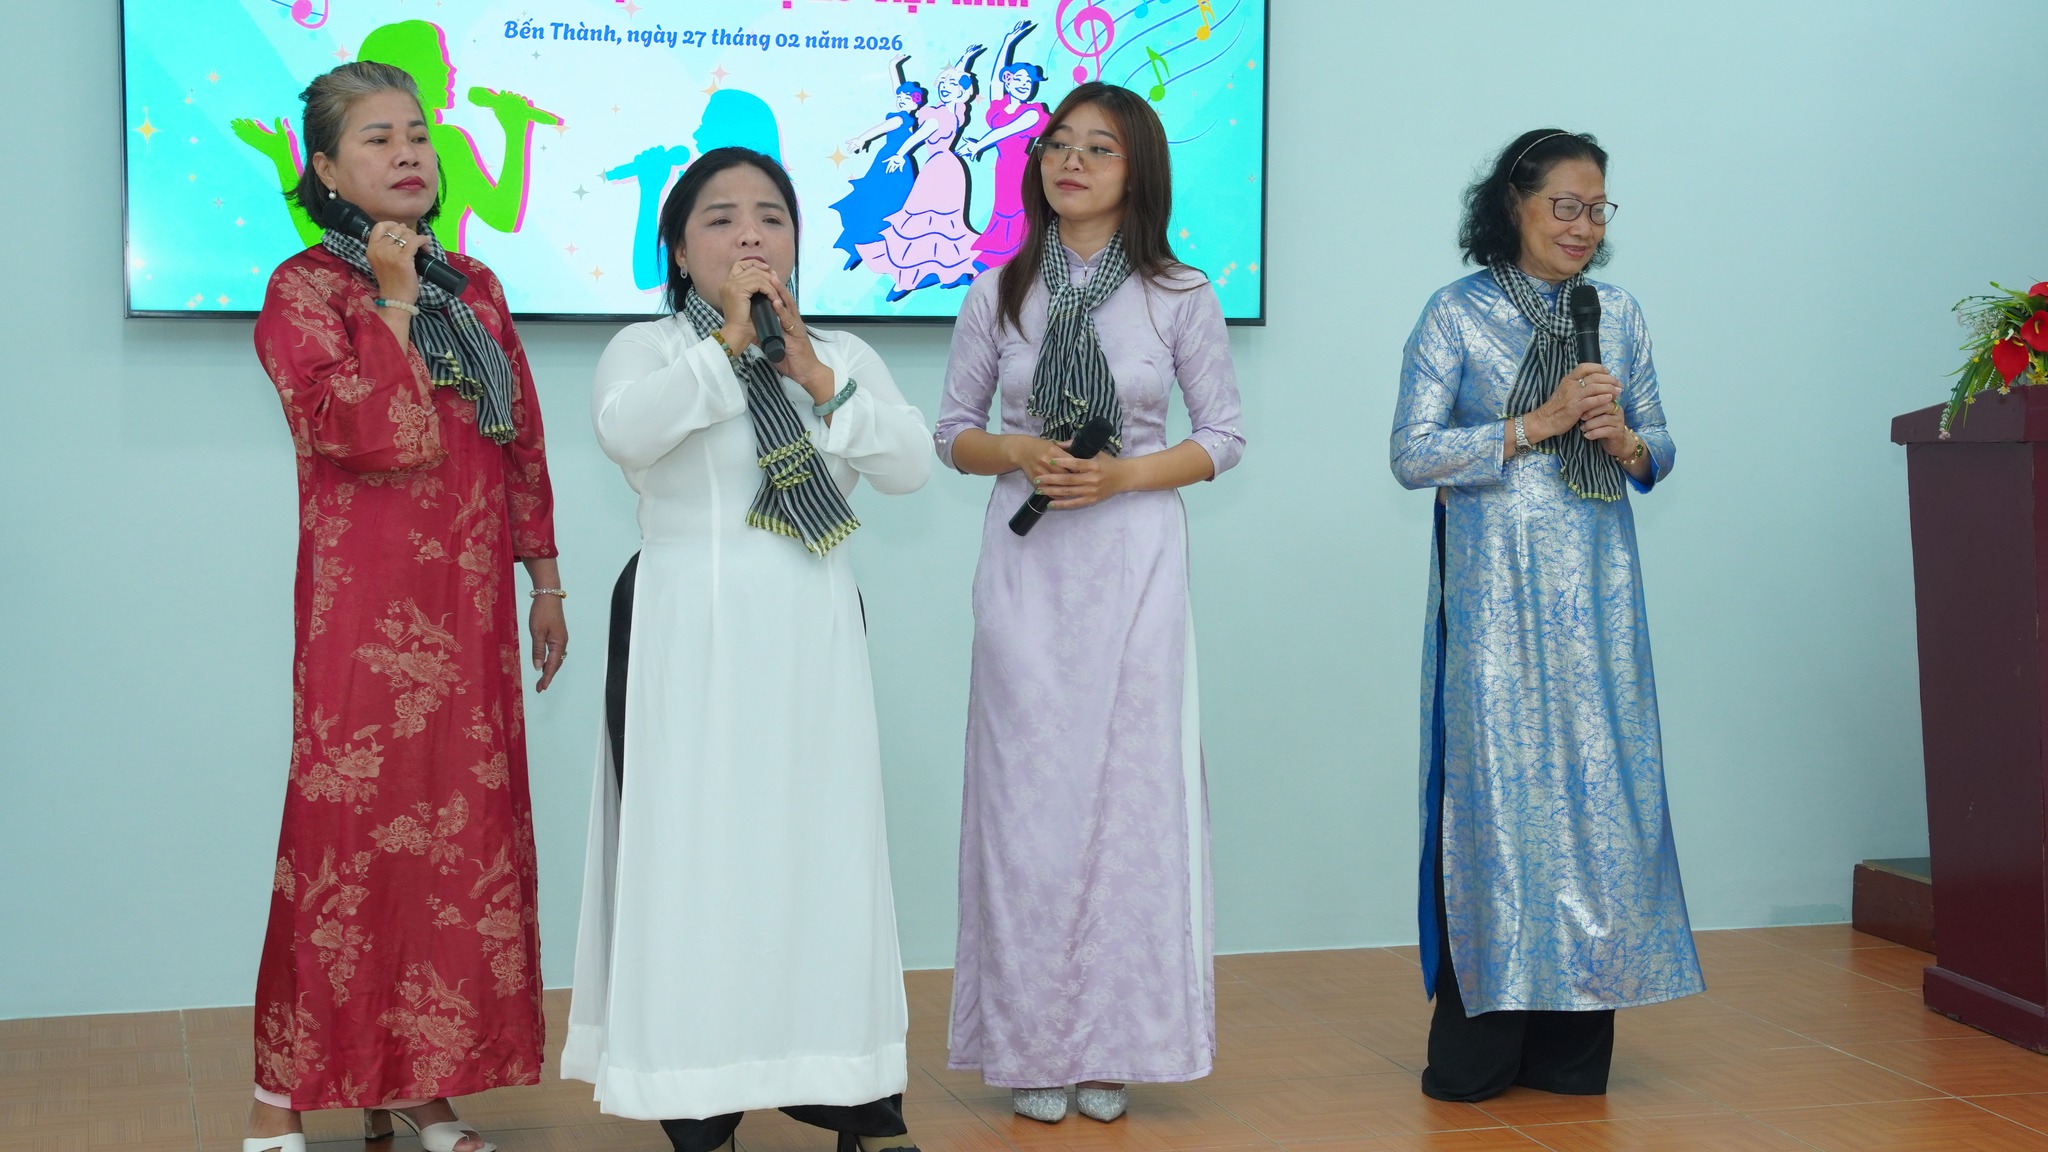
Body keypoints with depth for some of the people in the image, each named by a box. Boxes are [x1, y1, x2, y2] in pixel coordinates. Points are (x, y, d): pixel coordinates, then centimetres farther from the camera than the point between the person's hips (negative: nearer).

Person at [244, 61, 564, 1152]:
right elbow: (373, 432, -17)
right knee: (350, 820, -6)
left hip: (470, 608, 6)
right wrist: (392, 299, -12)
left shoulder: (474, 287, 16)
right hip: (367, 606, -6)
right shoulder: (304, 289, -2)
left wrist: (543, 579, 16)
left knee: (465, 825, 4)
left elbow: (523, 443, 19)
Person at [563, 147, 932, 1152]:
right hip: (688, 641, -3)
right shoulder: (648, 349, 3)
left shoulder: (843, 355, 14)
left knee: (826, 848, 4)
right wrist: (726, 342, -16)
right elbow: (624, 429, -20)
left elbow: (910, 464, -1)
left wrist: (816, 376, -9)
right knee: (695, 854, -4)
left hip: (811, 637, 3)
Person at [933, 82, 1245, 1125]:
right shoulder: (1000, 293, 7)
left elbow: (1222, 438, 5)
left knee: (1131, 785, -1)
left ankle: (1113, 1043, 10)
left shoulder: (1181, 296, 2)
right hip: (1025, 563, 1)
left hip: (1133, 561, -1)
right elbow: (953, 432, 11)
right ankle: (1030, 1041, 9)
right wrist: (1023, 455, -10)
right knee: (1026, 790, 0)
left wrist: (1122, 474, -11)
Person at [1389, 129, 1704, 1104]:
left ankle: (1571, 1040, 9)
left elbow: (1658, 450, 17)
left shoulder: (1617, 313, 12)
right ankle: (1476, 1047, 2)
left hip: (1597, 585, 4)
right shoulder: (1458, 314, 0)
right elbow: (1412, 454, -8)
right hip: (1495, 588, -4)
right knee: (1494, 784, -5)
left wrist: (1626, 443, -6)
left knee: (1597, 783, 1)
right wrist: (1538, 423, -14)